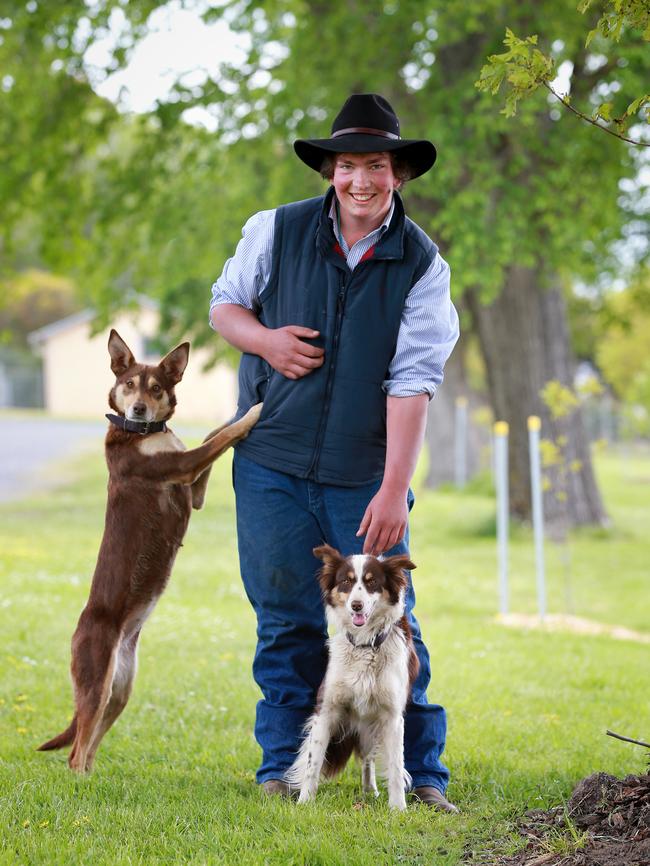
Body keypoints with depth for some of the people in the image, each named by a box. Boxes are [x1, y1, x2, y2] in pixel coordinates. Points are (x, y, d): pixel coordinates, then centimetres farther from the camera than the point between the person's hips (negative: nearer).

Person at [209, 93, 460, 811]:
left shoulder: (421, 265, -3)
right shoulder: (277, 232, 0)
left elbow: (413, 381, -10)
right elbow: (224, 303, 14)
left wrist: (394, 488, -18)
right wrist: (264, 340, -10)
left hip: (365, 475, -1)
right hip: (273, 463, 1)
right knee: (286, 622, 5)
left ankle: (420, 773, 8)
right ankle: (282, 768, 16)